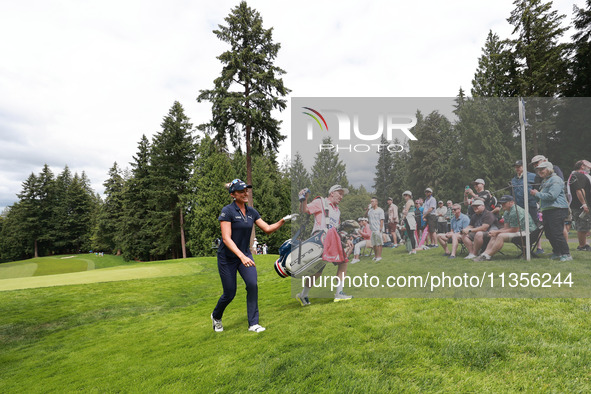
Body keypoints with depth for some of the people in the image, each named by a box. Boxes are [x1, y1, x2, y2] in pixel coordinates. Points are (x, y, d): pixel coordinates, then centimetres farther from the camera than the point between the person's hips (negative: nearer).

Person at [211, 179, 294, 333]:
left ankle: (253, 324, 0)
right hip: (227, 257, -5)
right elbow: (226, 238, -25)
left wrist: (283, 220, -9)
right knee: (229, 294, 3)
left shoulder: (251, 212, 1)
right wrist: (241, 256, -35)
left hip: (245, 254, 5)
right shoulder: (227, 211, -18)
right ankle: (216, 316, 35)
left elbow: (268, 229, 6)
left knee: (252, 285, -14)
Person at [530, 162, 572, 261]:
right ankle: (557, 253, 24)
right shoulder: (544, 181, 21)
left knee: (557, 234, -10)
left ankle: (566, 254, -2)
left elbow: (551, 196, -21)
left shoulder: (555, 180, -10)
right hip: (546, 211, 10)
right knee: (549, 234, 12)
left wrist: (537, 194, -10)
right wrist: (536, 194, 12)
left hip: (557, 210, -10)